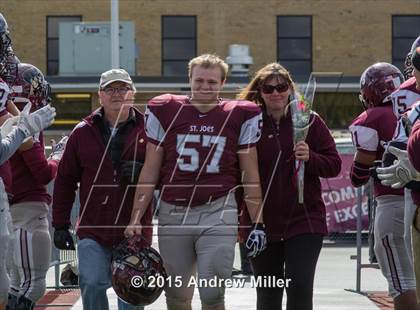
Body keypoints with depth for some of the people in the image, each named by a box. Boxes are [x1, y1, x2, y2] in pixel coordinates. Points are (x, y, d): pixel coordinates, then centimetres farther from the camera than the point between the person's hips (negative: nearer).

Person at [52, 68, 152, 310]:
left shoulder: (147, 131, 3)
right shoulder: (83, 132, 7)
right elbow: (65, 180, 10)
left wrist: (143, 171, -14)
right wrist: (60, 225, 5)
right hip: (93, 230, 0)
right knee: (92, 284, -15)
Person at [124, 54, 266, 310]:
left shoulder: (239, 117, 4)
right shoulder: (165, 112, 5)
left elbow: (251, 176, 7)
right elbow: (150, 172, 9)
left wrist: (257, 223, 2)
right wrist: (136, 218, 4)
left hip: (218, 214, -2)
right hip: (174, 212, 2)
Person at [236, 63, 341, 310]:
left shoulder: (309, 120, 1)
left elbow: (334, 165, 2)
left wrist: (310, 158, -18)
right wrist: (239, 217, 5)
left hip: (304, 220, -2)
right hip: (261, 223, 2)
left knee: (300, 288, -11)